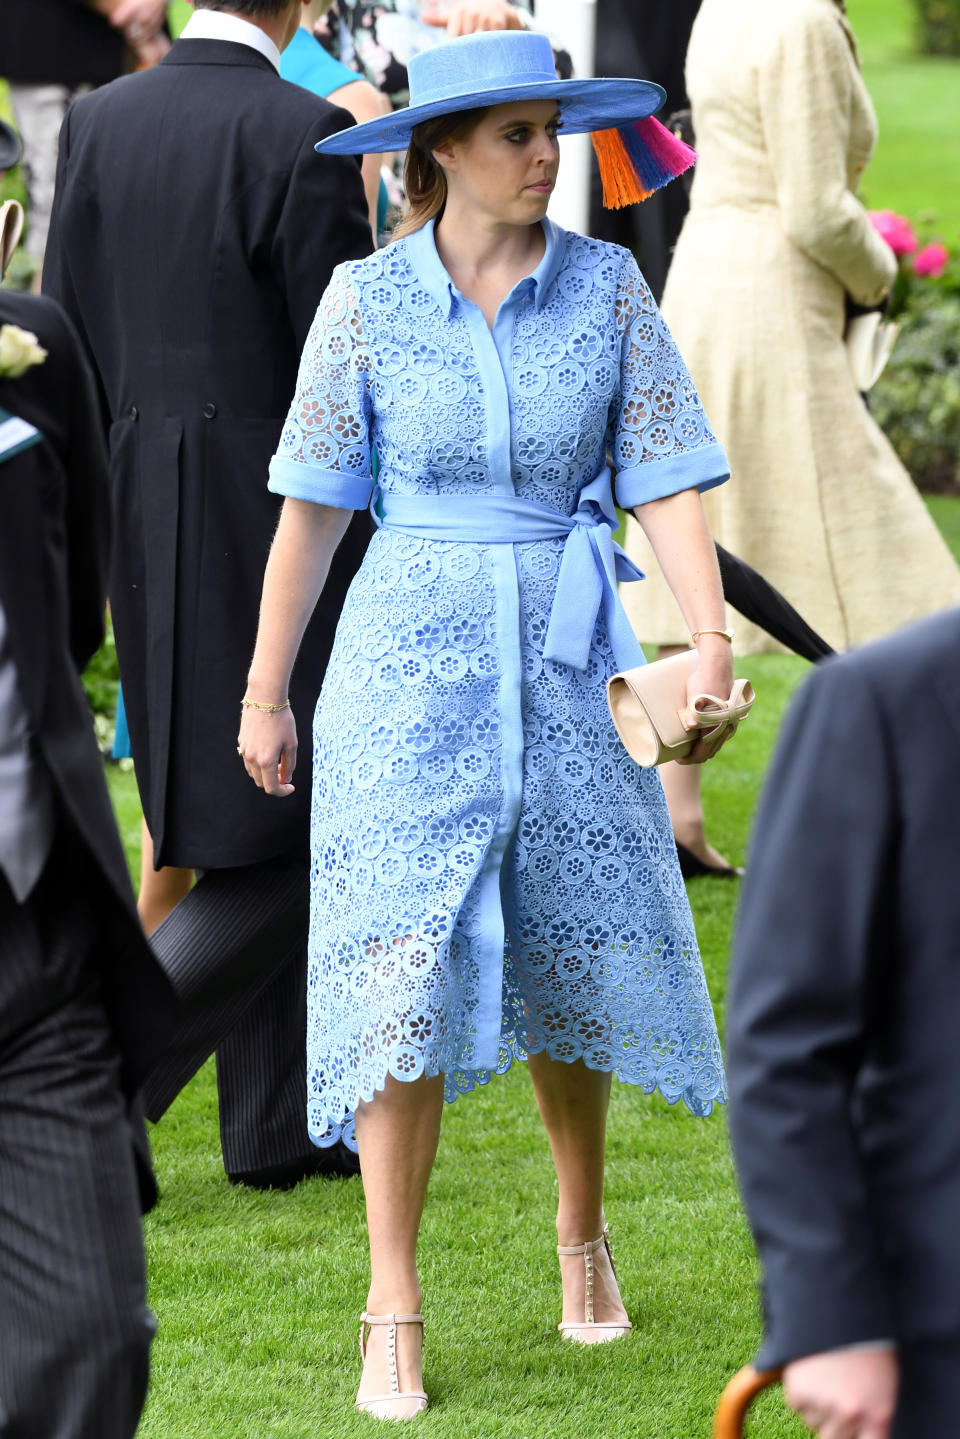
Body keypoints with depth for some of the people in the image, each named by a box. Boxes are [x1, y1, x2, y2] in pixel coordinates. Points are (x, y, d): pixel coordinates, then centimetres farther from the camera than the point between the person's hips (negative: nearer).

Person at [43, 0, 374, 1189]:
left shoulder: (99, 122, 4)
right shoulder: (302, 133, -16)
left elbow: (65, 339, 8)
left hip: (143, 520, 7)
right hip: (277, 523, -7)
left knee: (244, 832, 17)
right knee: (288, 841, 2)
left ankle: (278, 1125, 23)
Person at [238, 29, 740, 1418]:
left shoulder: (607, 286, 0)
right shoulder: (367, 299, -3)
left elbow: (666, 473, -4)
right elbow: (313, 504, 3)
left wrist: (711, 639, -18)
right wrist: (264, 690, 5)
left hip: (567, 654, 2)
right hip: (411, 659, -2)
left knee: (570, 957, 11)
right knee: (405, 966, -8)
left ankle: (583, 1228, 36)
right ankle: (394, 1314, -4)